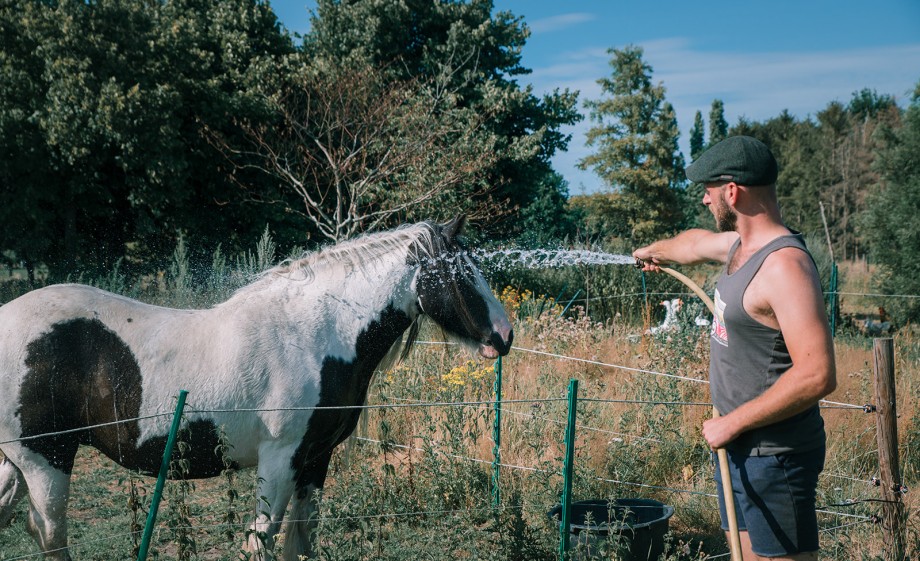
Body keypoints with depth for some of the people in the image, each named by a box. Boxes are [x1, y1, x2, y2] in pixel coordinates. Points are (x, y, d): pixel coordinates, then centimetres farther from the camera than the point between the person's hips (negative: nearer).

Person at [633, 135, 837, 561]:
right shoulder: (740, 246, 8)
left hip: (774, 456, -9)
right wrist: (654, 250, 53)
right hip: (740, 447, 9)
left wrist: (732, 423, -21)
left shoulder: (784, 265, -22)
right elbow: (694, 243, 33)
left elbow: (817, 375, -29)